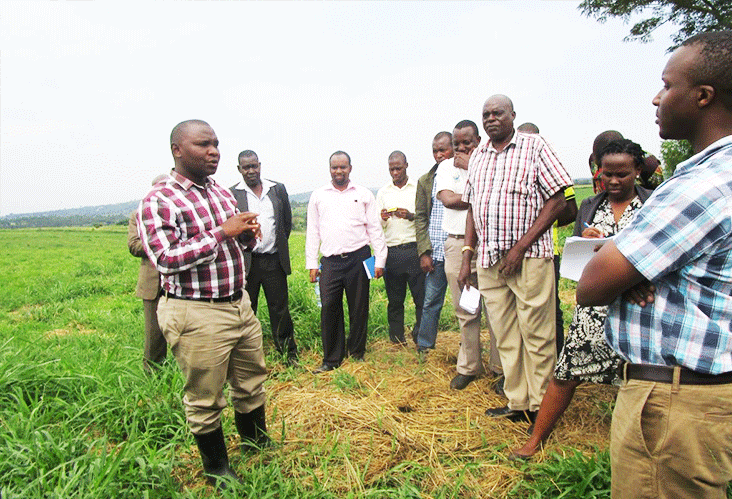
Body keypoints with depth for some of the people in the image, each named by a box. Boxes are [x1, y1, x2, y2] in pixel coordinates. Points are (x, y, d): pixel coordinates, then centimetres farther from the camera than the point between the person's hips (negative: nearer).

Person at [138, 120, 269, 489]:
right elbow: (166, 260, -22)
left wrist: (247, 235, -1)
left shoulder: (223, 193, 10)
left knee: (251, 383, 20)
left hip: (240, 304, 7)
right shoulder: (158, 201, -12)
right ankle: (217, 469, 32)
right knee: (205, 399, 9)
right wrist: (222, 232, -23)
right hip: (197, 315, -6)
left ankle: (257, 444, 44)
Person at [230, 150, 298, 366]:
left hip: (274, 260, 2)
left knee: (280, 308, 9)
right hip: (245, 262, -1)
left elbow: (287, 222, 15)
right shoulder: (231, 194, -2)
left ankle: (288, 351, 24)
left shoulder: (278, 189, 7)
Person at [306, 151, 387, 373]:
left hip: (358, 258, 0)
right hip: (330, 261, 1)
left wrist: (380, 260, 2)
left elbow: (375, 229, 8)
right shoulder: (318, 196, 12)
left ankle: (357, 353, 25)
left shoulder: (364, 194, 8)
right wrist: (312, 264, 6)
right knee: (329, 309, -1)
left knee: (359, 308, 6)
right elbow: (312, 231, 12)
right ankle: (331, 359, 14)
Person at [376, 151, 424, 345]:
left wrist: (411, 216, -15)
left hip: (414, 249, -2)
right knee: (395, 299, 6)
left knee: (422, 296, -4)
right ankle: (397, 340, 17)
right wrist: (383, 218, -9)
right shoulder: (383, 192, 14)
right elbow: (376, 226, 14)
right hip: (392, 251, 2)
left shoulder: (418, 189, 8)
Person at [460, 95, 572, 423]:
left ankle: (541, 406, 17)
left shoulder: (534, 146, 1)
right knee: (505, 336, 10)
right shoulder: (478, 156, 17)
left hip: (529, 257, -5)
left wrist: (521, 246, -13)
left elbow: (557, 200, -5)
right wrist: (467, 256, 10)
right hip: (489, 260, 5)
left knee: (536, 334, 1)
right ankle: (517, 403, 22)